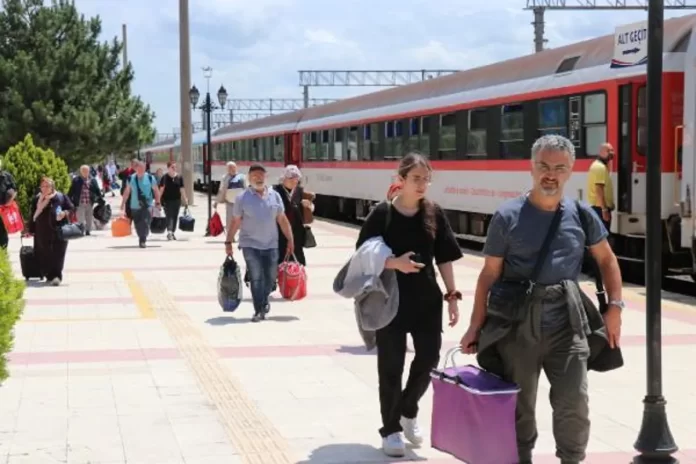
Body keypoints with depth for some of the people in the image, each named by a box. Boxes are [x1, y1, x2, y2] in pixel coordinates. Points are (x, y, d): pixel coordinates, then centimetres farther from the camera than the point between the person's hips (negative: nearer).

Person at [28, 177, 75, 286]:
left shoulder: (61, 197, -1)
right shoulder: (37, 199, 8)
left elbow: (71, 208, 3)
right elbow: (33, 215, 12)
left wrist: (65, 213, -18)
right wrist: (31, 230, 12)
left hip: (58, 231, -3)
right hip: (42, 233, 3)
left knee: (57, 254, -8)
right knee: (45, 255, 4)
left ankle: (56, 276, -10)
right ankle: (50, 275, 15)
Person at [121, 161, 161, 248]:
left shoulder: (150, 178, -2)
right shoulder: (131, 179, 4)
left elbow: (156, 191, 5)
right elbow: (127, 192, 10)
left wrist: (157, 202, 2)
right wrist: (123, 203, 11)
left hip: (147, 205, -2)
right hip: (135, 206, 2)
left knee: (145, 223, -16)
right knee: (138, 225, 7)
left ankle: (143, 240, -12)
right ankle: (142, 239, 23)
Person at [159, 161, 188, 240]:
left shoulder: (179, 177, 5)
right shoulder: (164, 178, -4)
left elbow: (182, 189, 8)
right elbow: (161, 189, -3)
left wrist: (185, 200, 7)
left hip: (177, 200, 4)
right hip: (167, 200, -4)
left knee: (175, 217, 10)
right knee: (169, 216, -13)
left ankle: (173, 232, 22)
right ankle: (169, 232, -24)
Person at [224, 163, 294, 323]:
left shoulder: (275, 196, 5)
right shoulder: (242, 198, -3)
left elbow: (282, 220, 9)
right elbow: (235, 221, -1)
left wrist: (290, 240, 6)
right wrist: (228, 242, -3)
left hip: (270, 244, 3)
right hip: (250, 245, -3)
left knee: (270, 277, 9)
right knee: (256, 278, -6)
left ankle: (264, 301, 35)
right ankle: (259, 310, -1)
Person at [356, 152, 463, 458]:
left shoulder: (434, 213, 2)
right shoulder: (383, 214, -8)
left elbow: (445, 258, 7)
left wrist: (451, 295, 3)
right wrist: (395, 263, -22)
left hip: (427, 298, 3)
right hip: (390, 300, -3)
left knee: (429, 358, 6)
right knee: (391, 366, 4)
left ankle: (408, 410, 33)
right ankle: (390, 429, 18)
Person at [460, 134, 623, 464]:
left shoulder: (581, 215, 4)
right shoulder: (507, 217, -2)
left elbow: (607, 260, 17)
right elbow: (489, 274, 2)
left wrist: (614, 306, 8)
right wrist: (476, 325, -1)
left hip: (565, 320, 1)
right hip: (516, 320, -1)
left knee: (574, 403, -4)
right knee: (519, 405, 9)